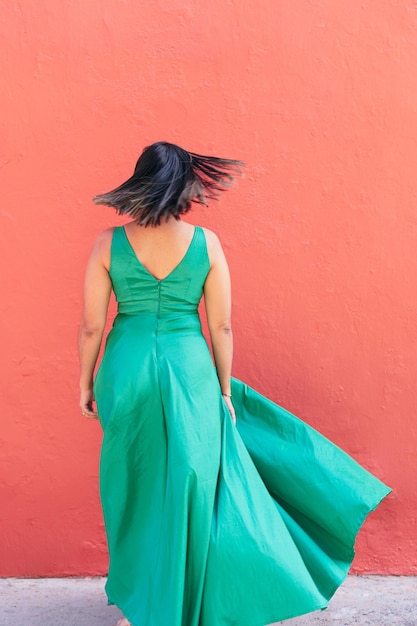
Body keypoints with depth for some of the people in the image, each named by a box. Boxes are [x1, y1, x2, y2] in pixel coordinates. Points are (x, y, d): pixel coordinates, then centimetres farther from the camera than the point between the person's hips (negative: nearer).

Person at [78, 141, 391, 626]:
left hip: (126, 372, 1)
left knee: (135, 486, 16)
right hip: (189, 371, -1)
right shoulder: (206, 243, -7)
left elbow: (91, 326, -4)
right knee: (188, 487, 14)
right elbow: (221, 327, -3)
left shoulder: (108, 243, -7)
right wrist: (224, 389, 8)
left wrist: (87, 382, 11)